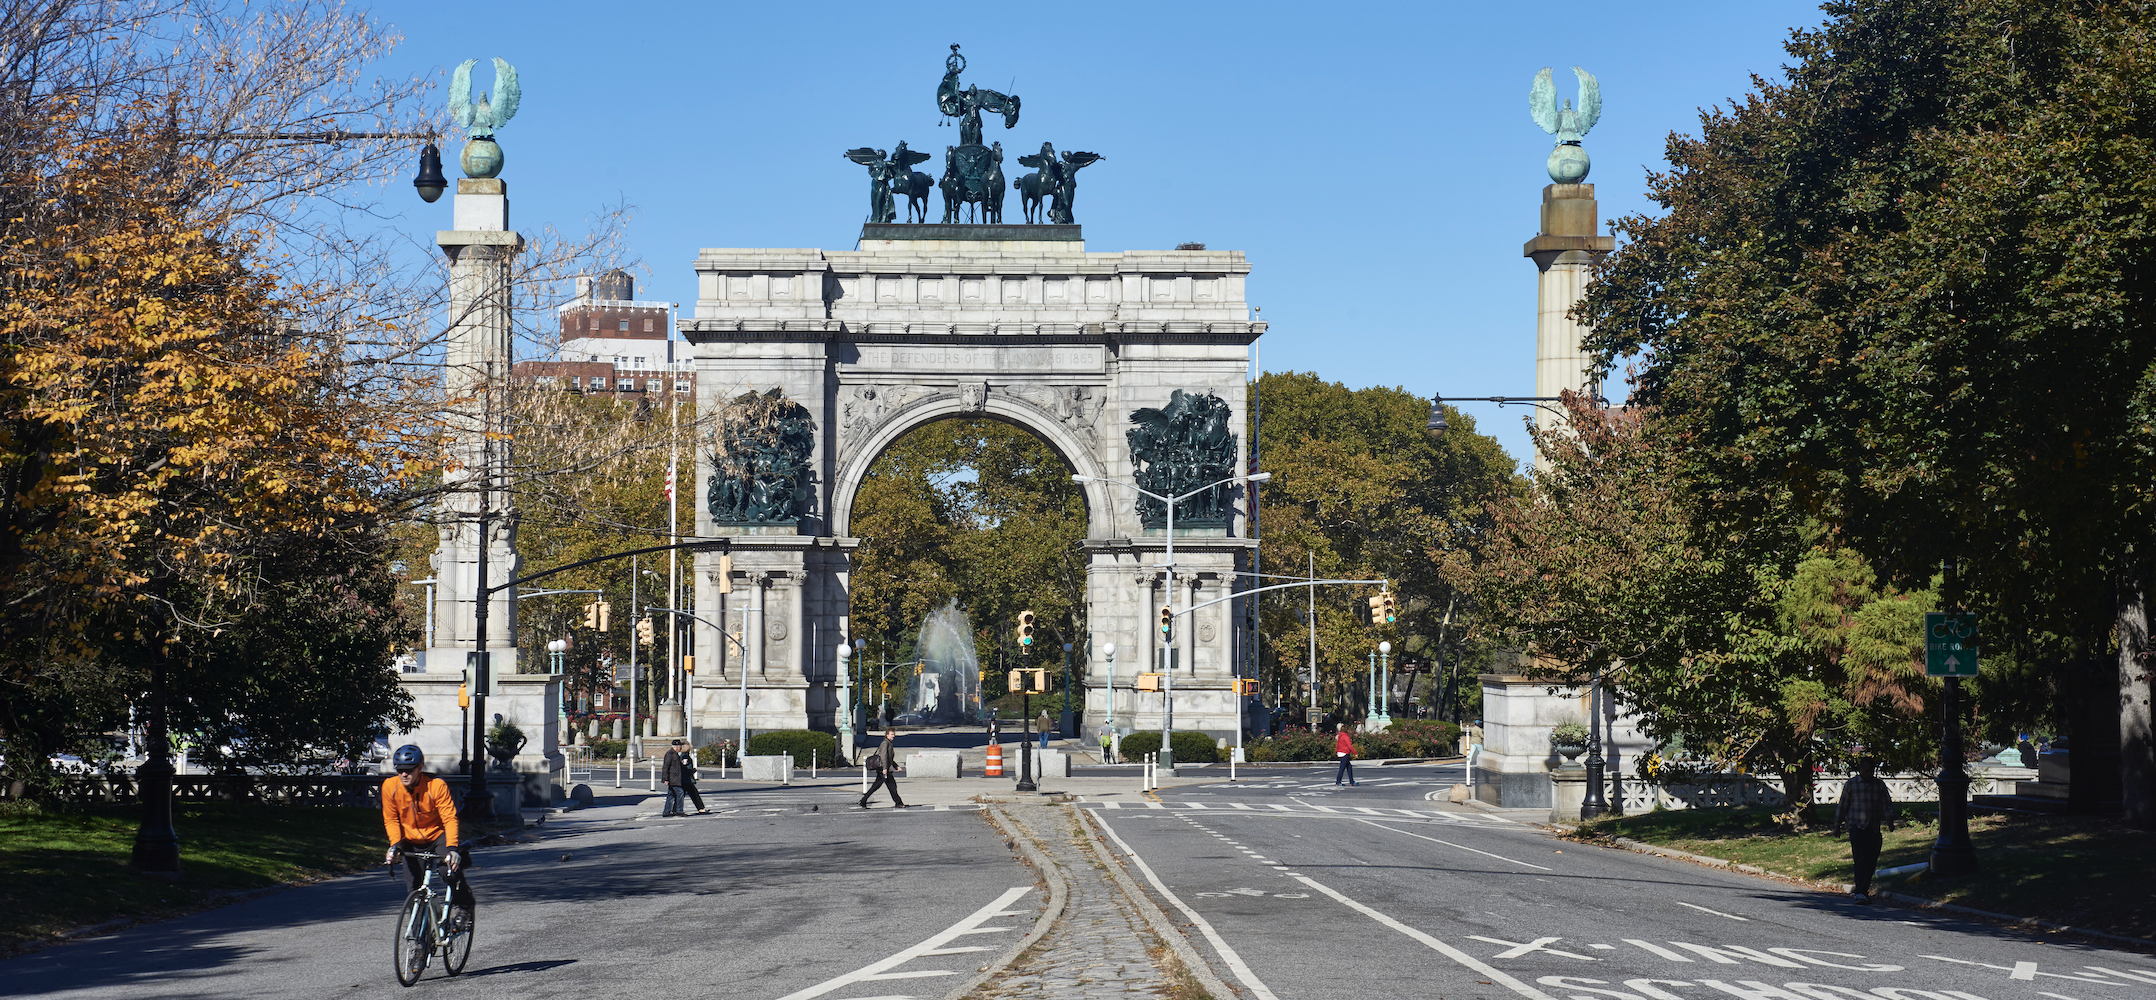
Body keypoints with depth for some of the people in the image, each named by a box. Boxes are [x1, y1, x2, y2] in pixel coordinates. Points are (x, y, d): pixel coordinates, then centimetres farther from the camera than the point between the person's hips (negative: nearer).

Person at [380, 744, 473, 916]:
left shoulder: (436, 785, -24)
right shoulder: (389, 786, -16)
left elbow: (449, 819, -24)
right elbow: (391, 819, -3)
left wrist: (452, 846, -37)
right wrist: (395, 844, -18)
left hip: (437, 835, -3)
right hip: (411, 841, 3)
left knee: (451, 868, -27)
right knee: (412, 888, -4)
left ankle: (464, 906, -1)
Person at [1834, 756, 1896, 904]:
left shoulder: (1879, 785, 11)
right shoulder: (1851, 784, 4)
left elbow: (1887, 804, 11)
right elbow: (1842, 805, 9)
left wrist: (1889, 818, -8)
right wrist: (1837, 825, 11)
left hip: (1874, 829, 3)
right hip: (1856, 826, -3)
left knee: (1871, 861, 3)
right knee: (1860, 860, -13)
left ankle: (1861, 890, 16)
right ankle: (1860, 892, -14)